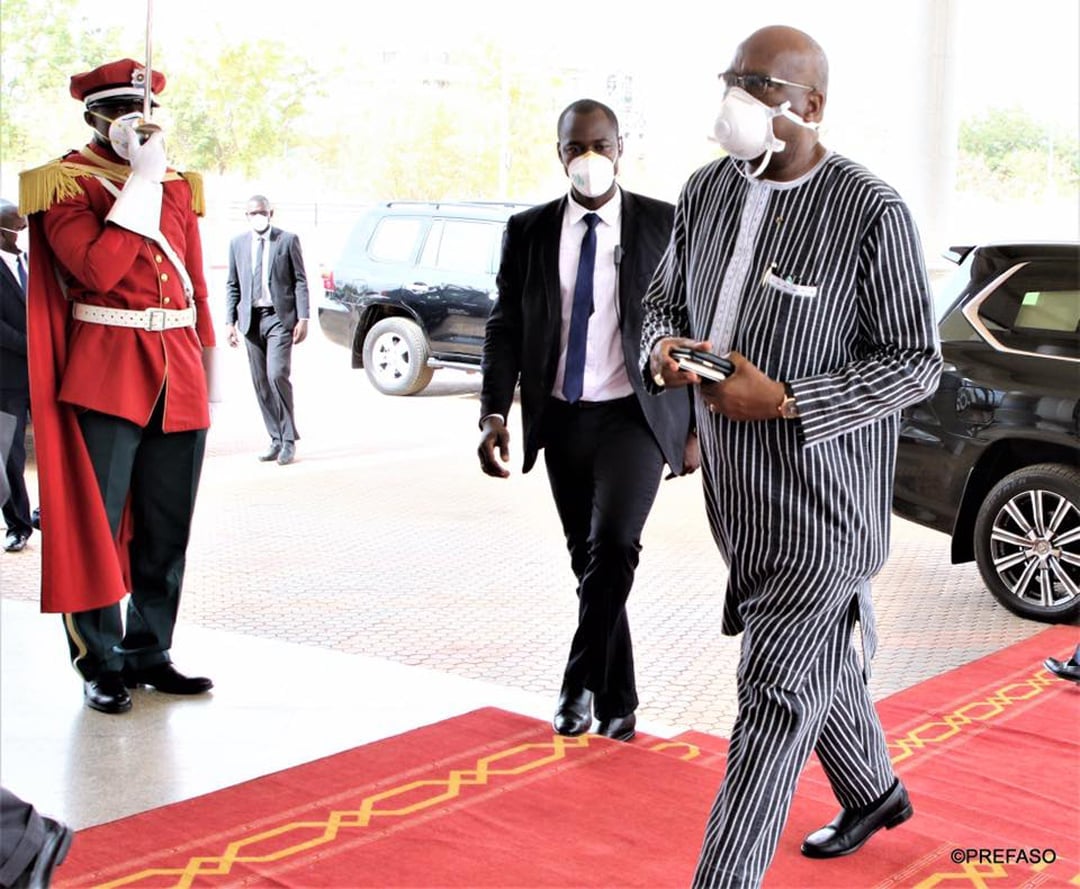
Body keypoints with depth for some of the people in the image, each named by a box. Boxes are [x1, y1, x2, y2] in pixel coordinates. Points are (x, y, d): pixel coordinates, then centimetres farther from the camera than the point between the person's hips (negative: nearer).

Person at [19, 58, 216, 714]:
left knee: (168, 529, 9)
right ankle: (101, 664, 11)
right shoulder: (66, 184, -2)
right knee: (95, 524, 0)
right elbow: (99, 270, -19)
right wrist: (142, 179, -15)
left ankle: (150, 651, 21)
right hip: (104, 374, -5)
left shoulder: (178, 185, 15)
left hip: (178, 377, 5)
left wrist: (207, 363, 12)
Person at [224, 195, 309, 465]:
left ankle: (288, 440, -5)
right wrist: (230, 322, 6)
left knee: (277, 375, -16)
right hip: (251, 319, 4)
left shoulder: (288, 240, 3)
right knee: (260, 383, 4)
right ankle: (276, 440, 12)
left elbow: (300, 281, 1)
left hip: (279, 316, -4)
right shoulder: (238, 243, 12)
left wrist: (303, 318, -7)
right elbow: (232, 285, 14)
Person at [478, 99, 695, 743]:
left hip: (636, 416, -3)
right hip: (562, 421, 3)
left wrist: (695, 426, -2)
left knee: (613, 544, -22)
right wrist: (494, 414, -9)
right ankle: (616, 702, 26)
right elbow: (504, 328, 5)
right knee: (589, 562, 11)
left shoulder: (663, 225, -3)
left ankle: (583, 683, -3)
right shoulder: (528, 232, 3)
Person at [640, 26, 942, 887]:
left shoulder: (872, 212, -16)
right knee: (820, 660, 24)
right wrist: (663, 350, -9)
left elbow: (916, 363, -12)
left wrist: (783, 399, -22)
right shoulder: (706, 192, 3)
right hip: (738, 491, 7)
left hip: (824, 496, -7)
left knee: (777, 695, -4)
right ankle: (874, 793, 48)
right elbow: (664, 300, 16)